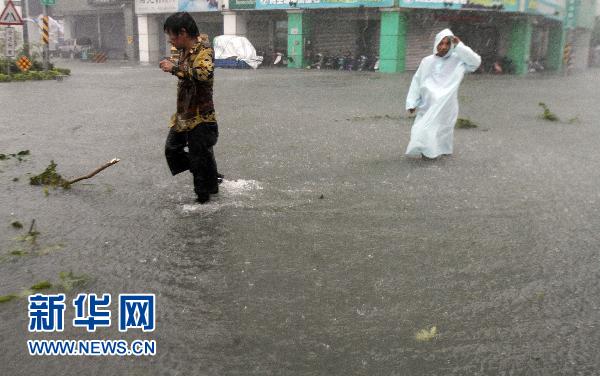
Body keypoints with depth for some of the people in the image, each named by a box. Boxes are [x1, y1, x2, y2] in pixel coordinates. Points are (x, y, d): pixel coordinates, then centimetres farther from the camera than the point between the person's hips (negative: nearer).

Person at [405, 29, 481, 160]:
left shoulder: (458, 60, -2)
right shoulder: (427, 61, 2)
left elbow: (476, 62, -14)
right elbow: (417, 82, 6)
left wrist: (459, 46, -15)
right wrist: (412, 103, 3)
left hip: (446, 106, -2)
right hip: (427, 105, 2)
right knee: (423, 130, 3)